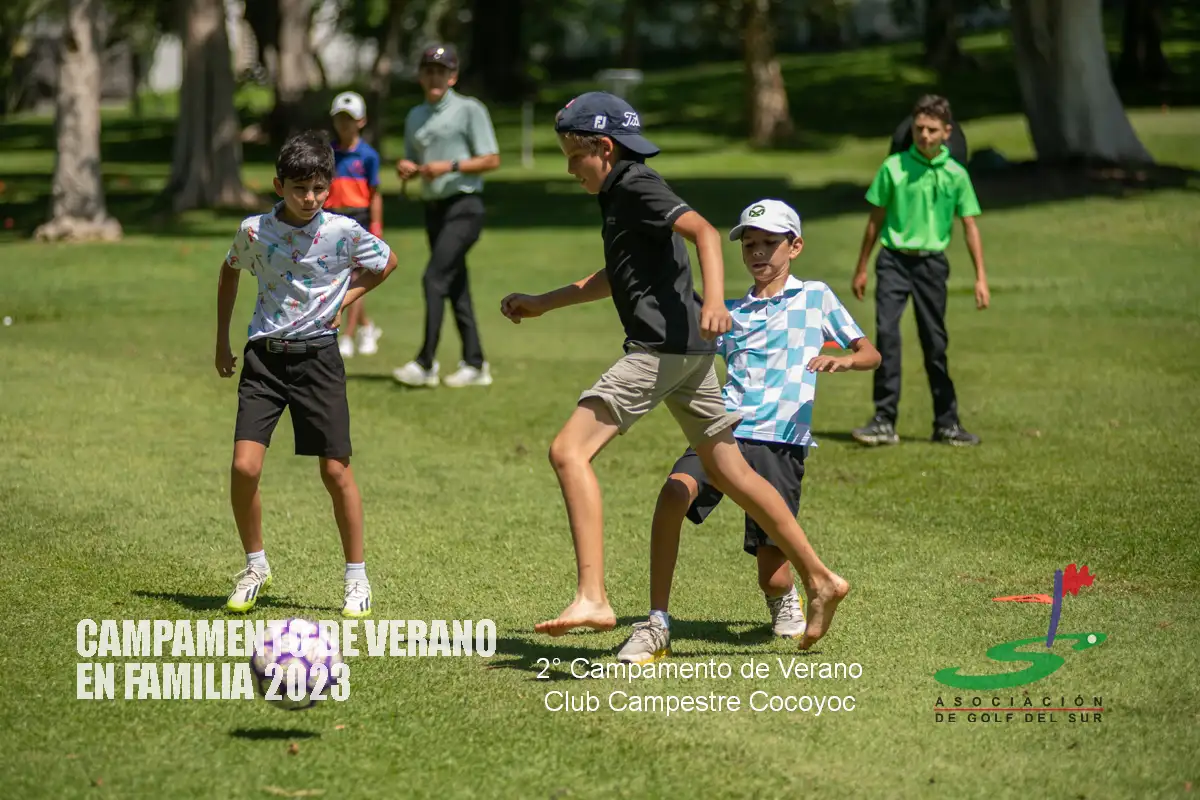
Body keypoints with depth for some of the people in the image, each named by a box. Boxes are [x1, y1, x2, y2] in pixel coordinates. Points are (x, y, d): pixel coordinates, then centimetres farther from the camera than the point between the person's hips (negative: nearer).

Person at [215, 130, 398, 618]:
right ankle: (255, 567, 11)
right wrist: (222, 340, 19)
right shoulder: (254, 230, -5)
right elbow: (230, 271, 17)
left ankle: (356, 577, 15)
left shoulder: (343, 232, -8)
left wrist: (346, 298, 2)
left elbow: (387, 262, 12)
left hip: (318, 356, -1)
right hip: (264, 356, 1)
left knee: (335, 471, 1)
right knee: (245, 465, -11)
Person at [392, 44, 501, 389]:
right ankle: (474, 364, 14)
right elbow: (412, 163, 22)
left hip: (463, 207, -7)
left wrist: (449, 166, -19)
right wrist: (406, 167, -1)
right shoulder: (415, 117, 15)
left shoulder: (469, 110, -5)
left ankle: (425, 363, -18)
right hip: (434, 208, 8)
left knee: (435, 279, -17)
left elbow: (491, 160, -9)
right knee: (455, 287, 9)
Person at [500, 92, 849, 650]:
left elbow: (703, 230, -23)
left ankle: (592, 599, -25)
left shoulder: (635, 185, -8)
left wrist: (714, 297, -39)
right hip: (686, 350, 10)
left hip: (665, 346, -10)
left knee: (569, 451, -15)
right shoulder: (621, 193, 22)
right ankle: (819, 581, 19)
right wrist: (543, 303, 36)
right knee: (729, 472, 15)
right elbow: (616, 278, 36)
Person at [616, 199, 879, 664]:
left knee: (772, 576, -6)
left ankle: (785, 601, 35)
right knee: (675, 491, -31)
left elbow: (870, 354, 9)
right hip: (727, 429, 2)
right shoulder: (731, 312, 20)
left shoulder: (815, 298, 12)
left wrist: (841, 360, -13)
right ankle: (657, 626, -26)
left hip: (781, 440, -2)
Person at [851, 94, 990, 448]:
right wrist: (861, 268, 10)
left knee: (935, 343, 7)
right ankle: (884, 421, -13)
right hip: (894, 260, -1)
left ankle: (946, 422, 17)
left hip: (932, 262, 1)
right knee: (886, 332, -14)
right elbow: (876, 219, 7)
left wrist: (981, 277, 1)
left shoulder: (955, 174, 1)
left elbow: (969, 226, 6)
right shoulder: (893, 167, -1)